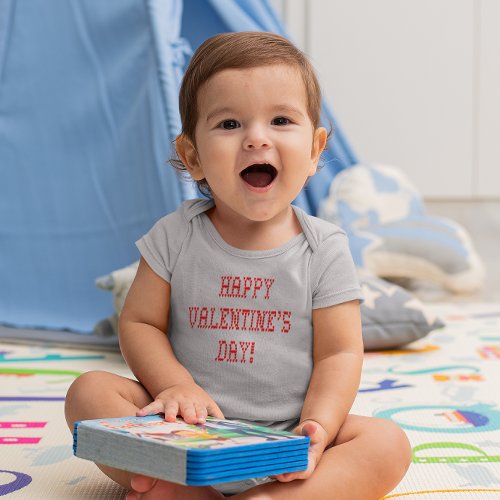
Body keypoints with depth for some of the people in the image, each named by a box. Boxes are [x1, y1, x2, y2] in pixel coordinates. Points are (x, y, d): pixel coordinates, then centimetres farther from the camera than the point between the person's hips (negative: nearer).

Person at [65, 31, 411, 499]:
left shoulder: (325, 249, -5)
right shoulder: (175, 237, -2)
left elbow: (340, 354, -5)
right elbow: (139, 323, 1)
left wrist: (316, 428, -21)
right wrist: (177, 386, -17)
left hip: (282, 437, 0)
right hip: (188, 428, 1)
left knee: (388, 444, -23)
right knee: (89, 391, -19)